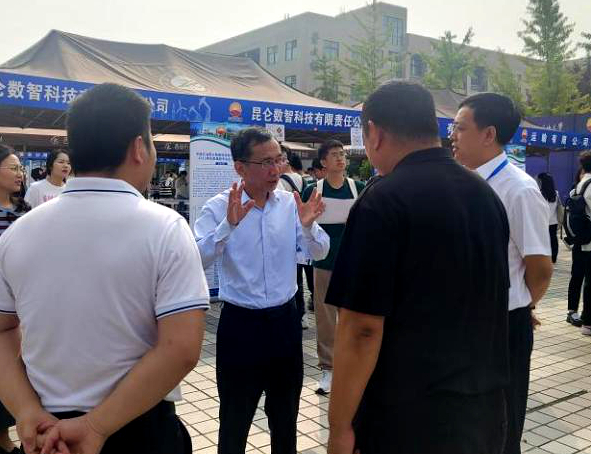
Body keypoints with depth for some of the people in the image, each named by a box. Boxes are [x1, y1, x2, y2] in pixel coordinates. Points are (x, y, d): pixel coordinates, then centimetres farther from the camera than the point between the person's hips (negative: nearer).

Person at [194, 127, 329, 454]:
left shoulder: (290, 204, -1)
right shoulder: (219, 208, -11)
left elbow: (318, 254, -1)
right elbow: (198, 259, -22)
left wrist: (307, 226, -21)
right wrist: (229, 225, -35)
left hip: (285, 319, 4)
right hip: (240, 323, -3)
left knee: (285, 415, 20)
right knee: (235, 418, 11)